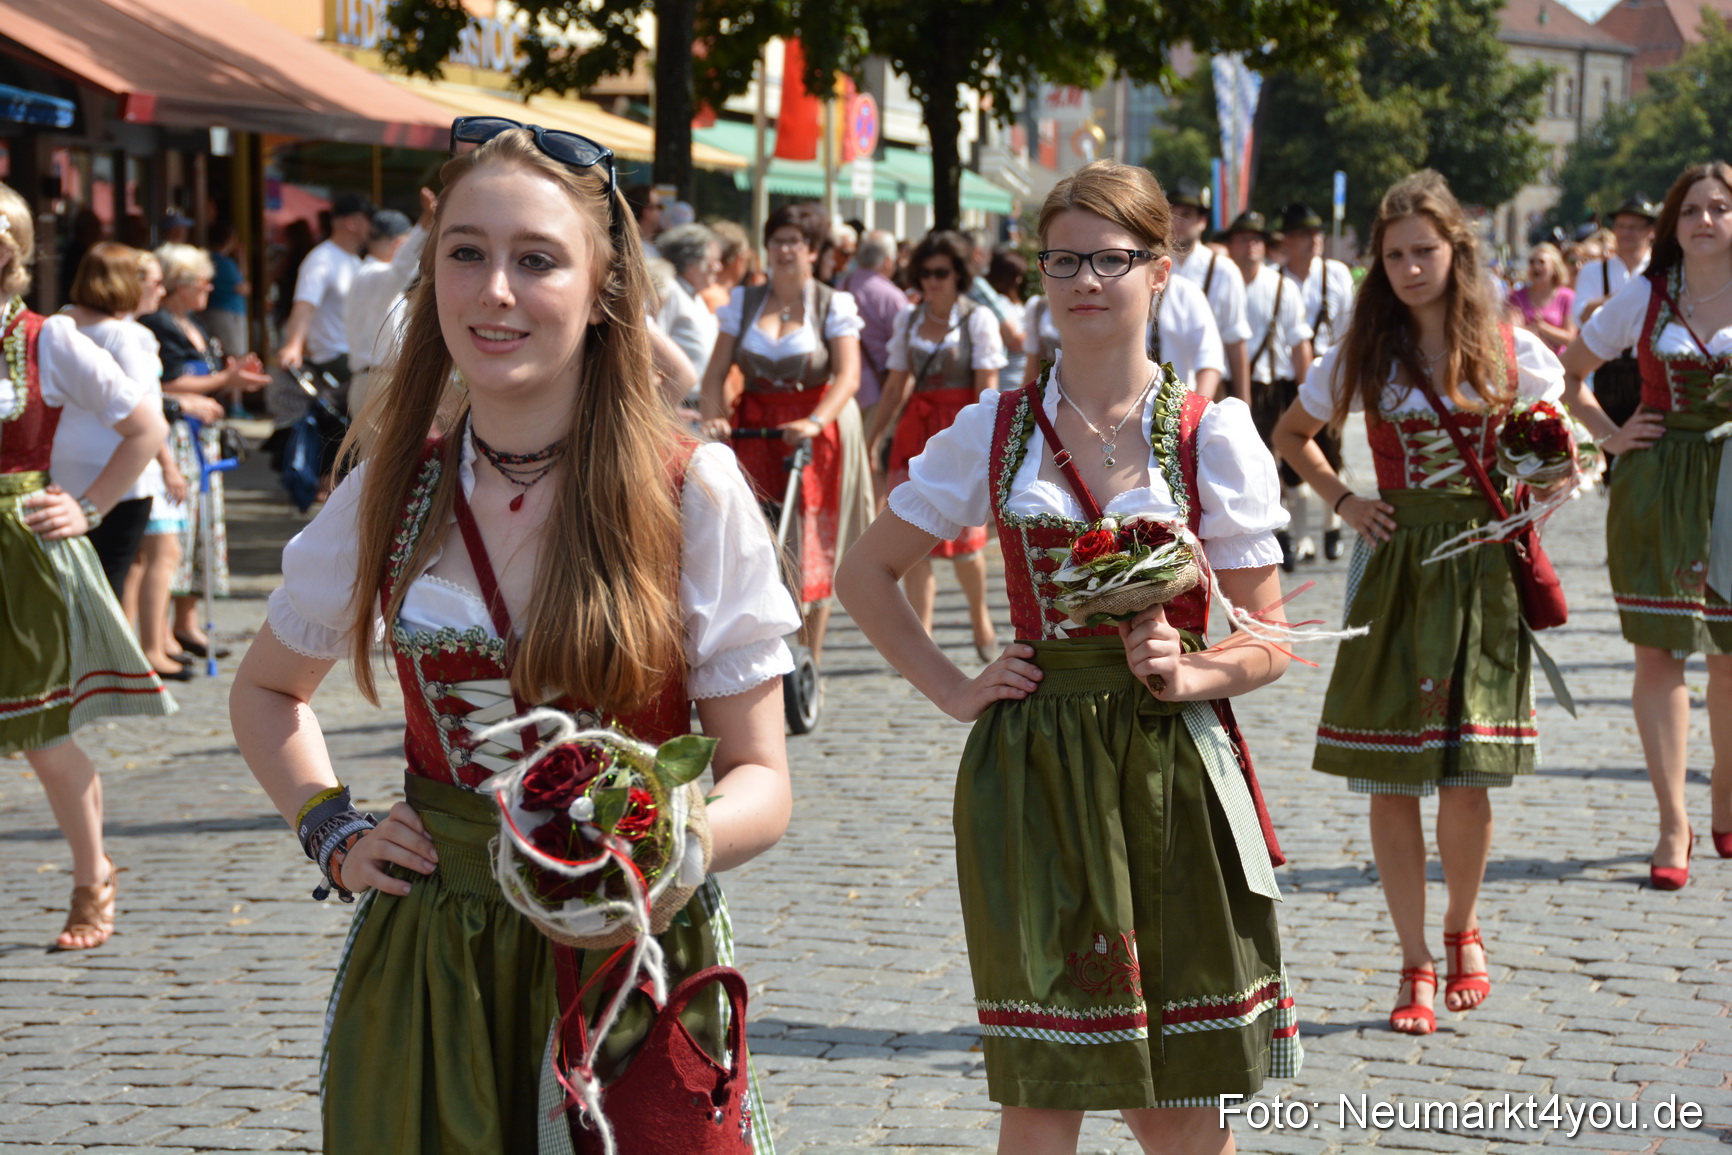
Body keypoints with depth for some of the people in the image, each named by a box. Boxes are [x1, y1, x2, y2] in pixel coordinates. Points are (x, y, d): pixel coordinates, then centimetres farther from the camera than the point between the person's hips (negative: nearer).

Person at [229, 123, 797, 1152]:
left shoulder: (692, 493, -10)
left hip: (630, 964, -2)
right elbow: (267, 692, 18)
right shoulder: (394, 489, -1)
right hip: (427, 956, 2)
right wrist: (337, 834, 2)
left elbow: (762, 783, -7)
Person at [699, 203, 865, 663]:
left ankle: (810, 664, 9)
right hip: (753, 430, 2)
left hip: (814, 435, -2)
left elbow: (848, 375, -11)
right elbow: (716, 370, 3)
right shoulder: (743, 302, 10)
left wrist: (815, 422, -28)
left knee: (813, 550, -1)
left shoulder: (833, 305, 1)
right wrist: (712, 416, -17)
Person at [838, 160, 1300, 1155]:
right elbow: (868, 573, 13)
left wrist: (1187, 674, -17)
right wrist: (953, 688, 3)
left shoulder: (1212, 435, 0)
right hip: (1032, 775, 1)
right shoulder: (995, 432, 4)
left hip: (1173, 774, -1)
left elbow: (1270, 639, 2)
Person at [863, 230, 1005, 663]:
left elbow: (987, 388, -6)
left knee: (962, 534, -2)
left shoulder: (978, 319, -1)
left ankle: (979, 612, 26)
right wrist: (871, 439, 11)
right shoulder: (908, 319, 11)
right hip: (915, 429, 4)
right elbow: (896, 387, 15)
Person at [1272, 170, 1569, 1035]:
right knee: (1390, 778, -1)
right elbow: (1291, 434, 19)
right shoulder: (1363, 357, 4)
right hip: (1393, 569, 1)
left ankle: (1462, 931, 23)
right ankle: (1416, 964, 10)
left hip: (1485, 567, -1)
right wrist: (1342, 501, 5)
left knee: (1465, 777, -3)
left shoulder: (1512, 352, 2)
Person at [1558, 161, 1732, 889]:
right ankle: (1673, 826, -4)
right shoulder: (1643, 298, 3)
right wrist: (1610, 435, 3)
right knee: (1659, 650, -6)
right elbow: (1569, 370, 14)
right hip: (1656, 486, 0)